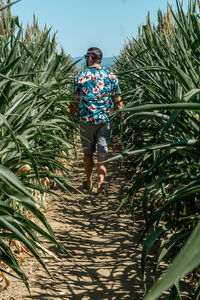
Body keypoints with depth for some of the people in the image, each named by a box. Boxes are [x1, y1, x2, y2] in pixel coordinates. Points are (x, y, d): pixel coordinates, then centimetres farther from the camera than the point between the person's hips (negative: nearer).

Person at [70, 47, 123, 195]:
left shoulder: (81, 76, -4)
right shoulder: (111, 76, 0)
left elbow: (75, 101, -3)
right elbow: (117, 101, 2)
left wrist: (72, 119, 8)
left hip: (86, 120, 0)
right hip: (105, 120, 1)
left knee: (88, 152, 13)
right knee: (103, 152, 3)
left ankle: (89, 182, 26)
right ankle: (101, 182, -12)